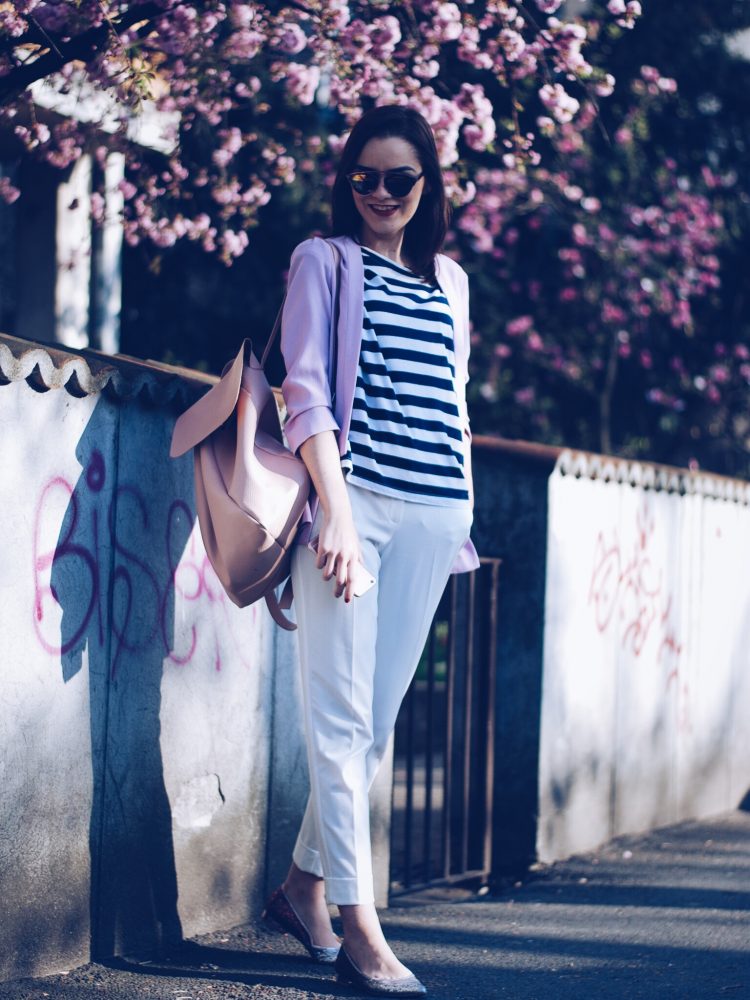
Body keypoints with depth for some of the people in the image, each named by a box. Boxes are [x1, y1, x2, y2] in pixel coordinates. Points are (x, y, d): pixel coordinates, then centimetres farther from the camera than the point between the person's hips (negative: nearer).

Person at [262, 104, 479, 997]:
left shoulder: (449, 279, 20)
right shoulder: (324, 261, 6)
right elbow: (305, 391, -4)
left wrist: (461, 516, 16)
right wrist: (335, 510, -15)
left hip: (432, 513, 5)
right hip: (352, 500, -5)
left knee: (378, 718, 5)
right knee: (342, 715, -8)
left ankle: (304, 885, 20)